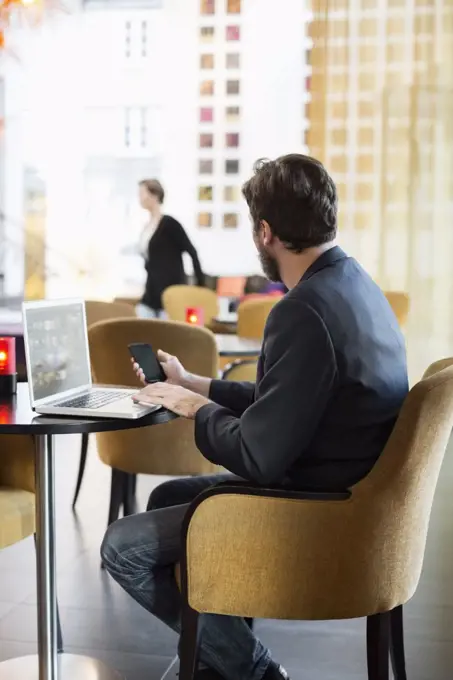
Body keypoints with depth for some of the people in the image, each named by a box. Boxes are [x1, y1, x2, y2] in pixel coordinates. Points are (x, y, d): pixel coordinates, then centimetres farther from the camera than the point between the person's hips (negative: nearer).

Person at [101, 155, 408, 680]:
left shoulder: (303, 311, -27)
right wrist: (193, 384, 16)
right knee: (166, 498, 23)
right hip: (346, 490, 10)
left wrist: (196, 408, -7)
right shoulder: (354, 284, 4)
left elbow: (258, 458, -25)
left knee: (124, 547, -2)